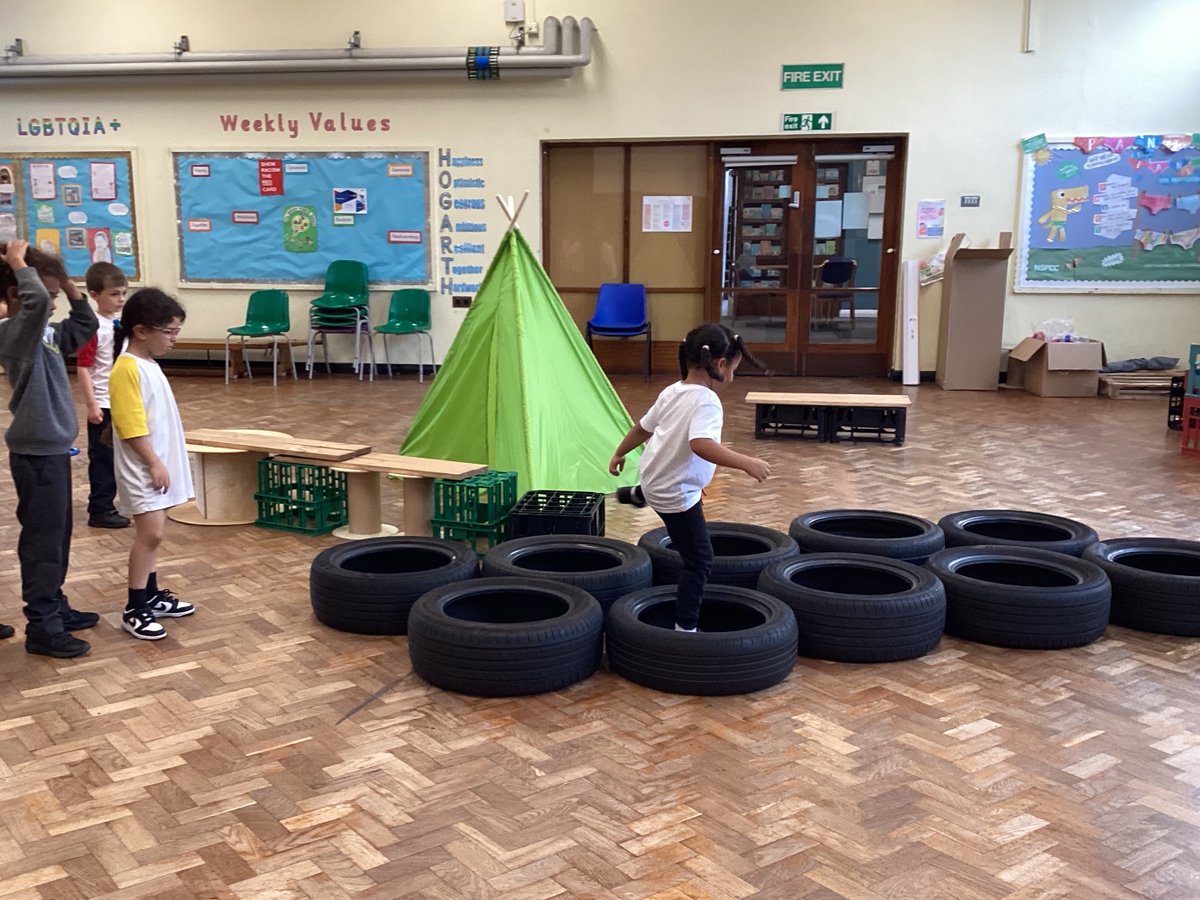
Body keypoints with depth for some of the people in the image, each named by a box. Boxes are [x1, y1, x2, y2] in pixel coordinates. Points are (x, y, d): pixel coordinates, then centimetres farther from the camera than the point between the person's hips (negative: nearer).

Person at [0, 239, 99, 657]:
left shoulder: (45, 332, 9)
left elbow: (85, 326, 23)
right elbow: (35, 301, -38)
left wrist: (68, 284, 11)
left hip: (53, 447, 10)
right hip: (36, 452, -10)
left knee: (57, 535, 18)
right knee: (42, 539, -2)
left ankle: (54, 607, 31)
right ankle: (42, 627, 6)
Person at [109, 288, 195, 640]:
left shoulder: (149, 364, 12)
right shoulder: (127, 369, -17)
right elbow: (132, 427, -21)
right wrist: (155, 464, -19)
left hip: (159, 464, 9)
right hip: (143, 469, -9)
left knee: (151, 534, 15)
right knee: (150, 533, -9)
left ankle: (152, 596, 24)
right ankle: (134, 610, -2)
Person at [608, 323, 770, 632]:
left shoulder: (672, 392, 1)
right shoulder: (707, 401, -25)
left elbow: (642, 428, 12)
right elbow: (701, 444, -42)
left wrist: (619, 454, 27)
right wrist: (746, 463, -43)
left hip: (654, 477, 9)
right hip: (677, 494, -9)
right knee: (699, 561, 2)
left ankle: (637, 494, 63)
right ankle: (685, 628, 4)